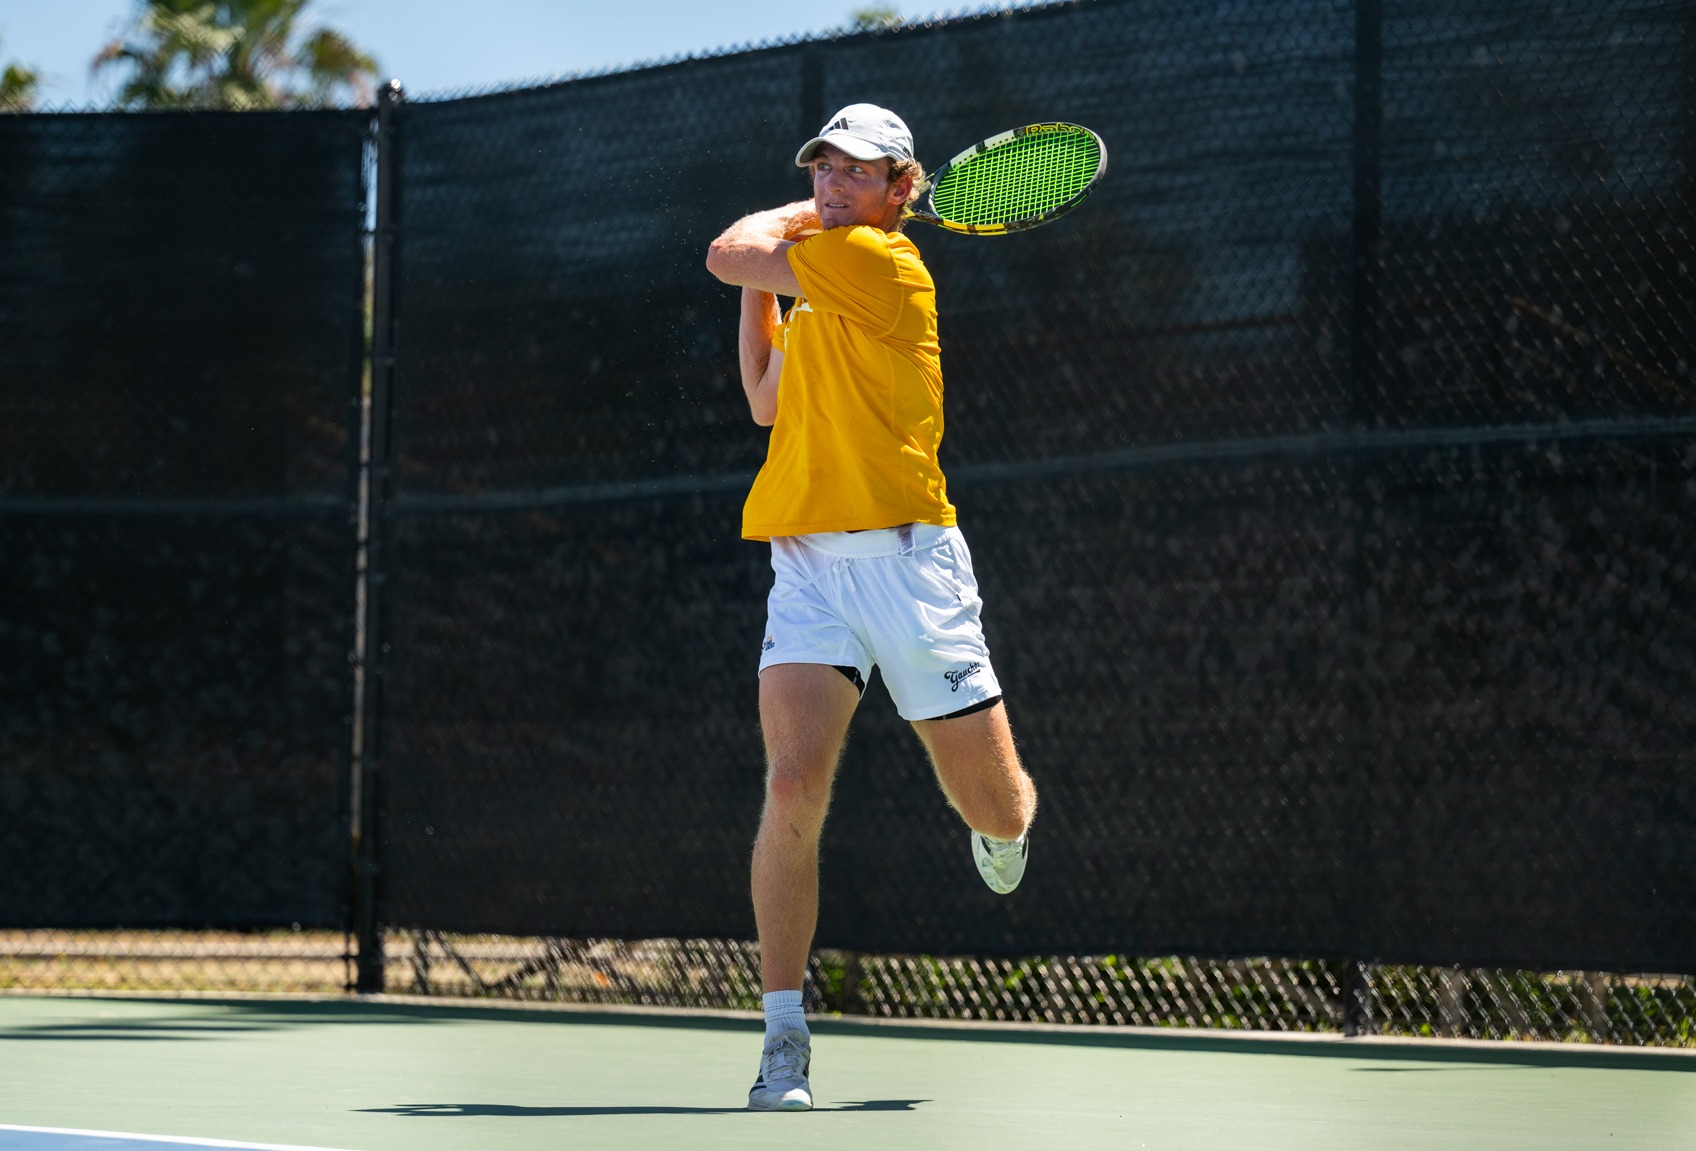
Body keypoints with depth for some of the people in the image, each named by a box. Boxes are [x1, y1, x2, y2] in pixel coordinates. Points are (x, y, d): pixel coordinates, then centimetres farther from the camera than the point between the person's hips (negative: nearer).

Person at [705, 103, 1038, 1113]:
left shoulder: (886, 262, -8)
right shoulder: (816, 285, 17)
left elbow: (730, 254, -9)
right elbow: (770, 403, 29)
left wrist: (785, 230, 10)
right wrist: (760, 292, 23)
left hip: (905, 559, -5)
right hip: (808, 564, 5)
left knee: (1000, 814, 5)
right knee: (794, 784, -17)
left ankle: (1000, 827, 46)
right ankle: (786, 1043, -12)